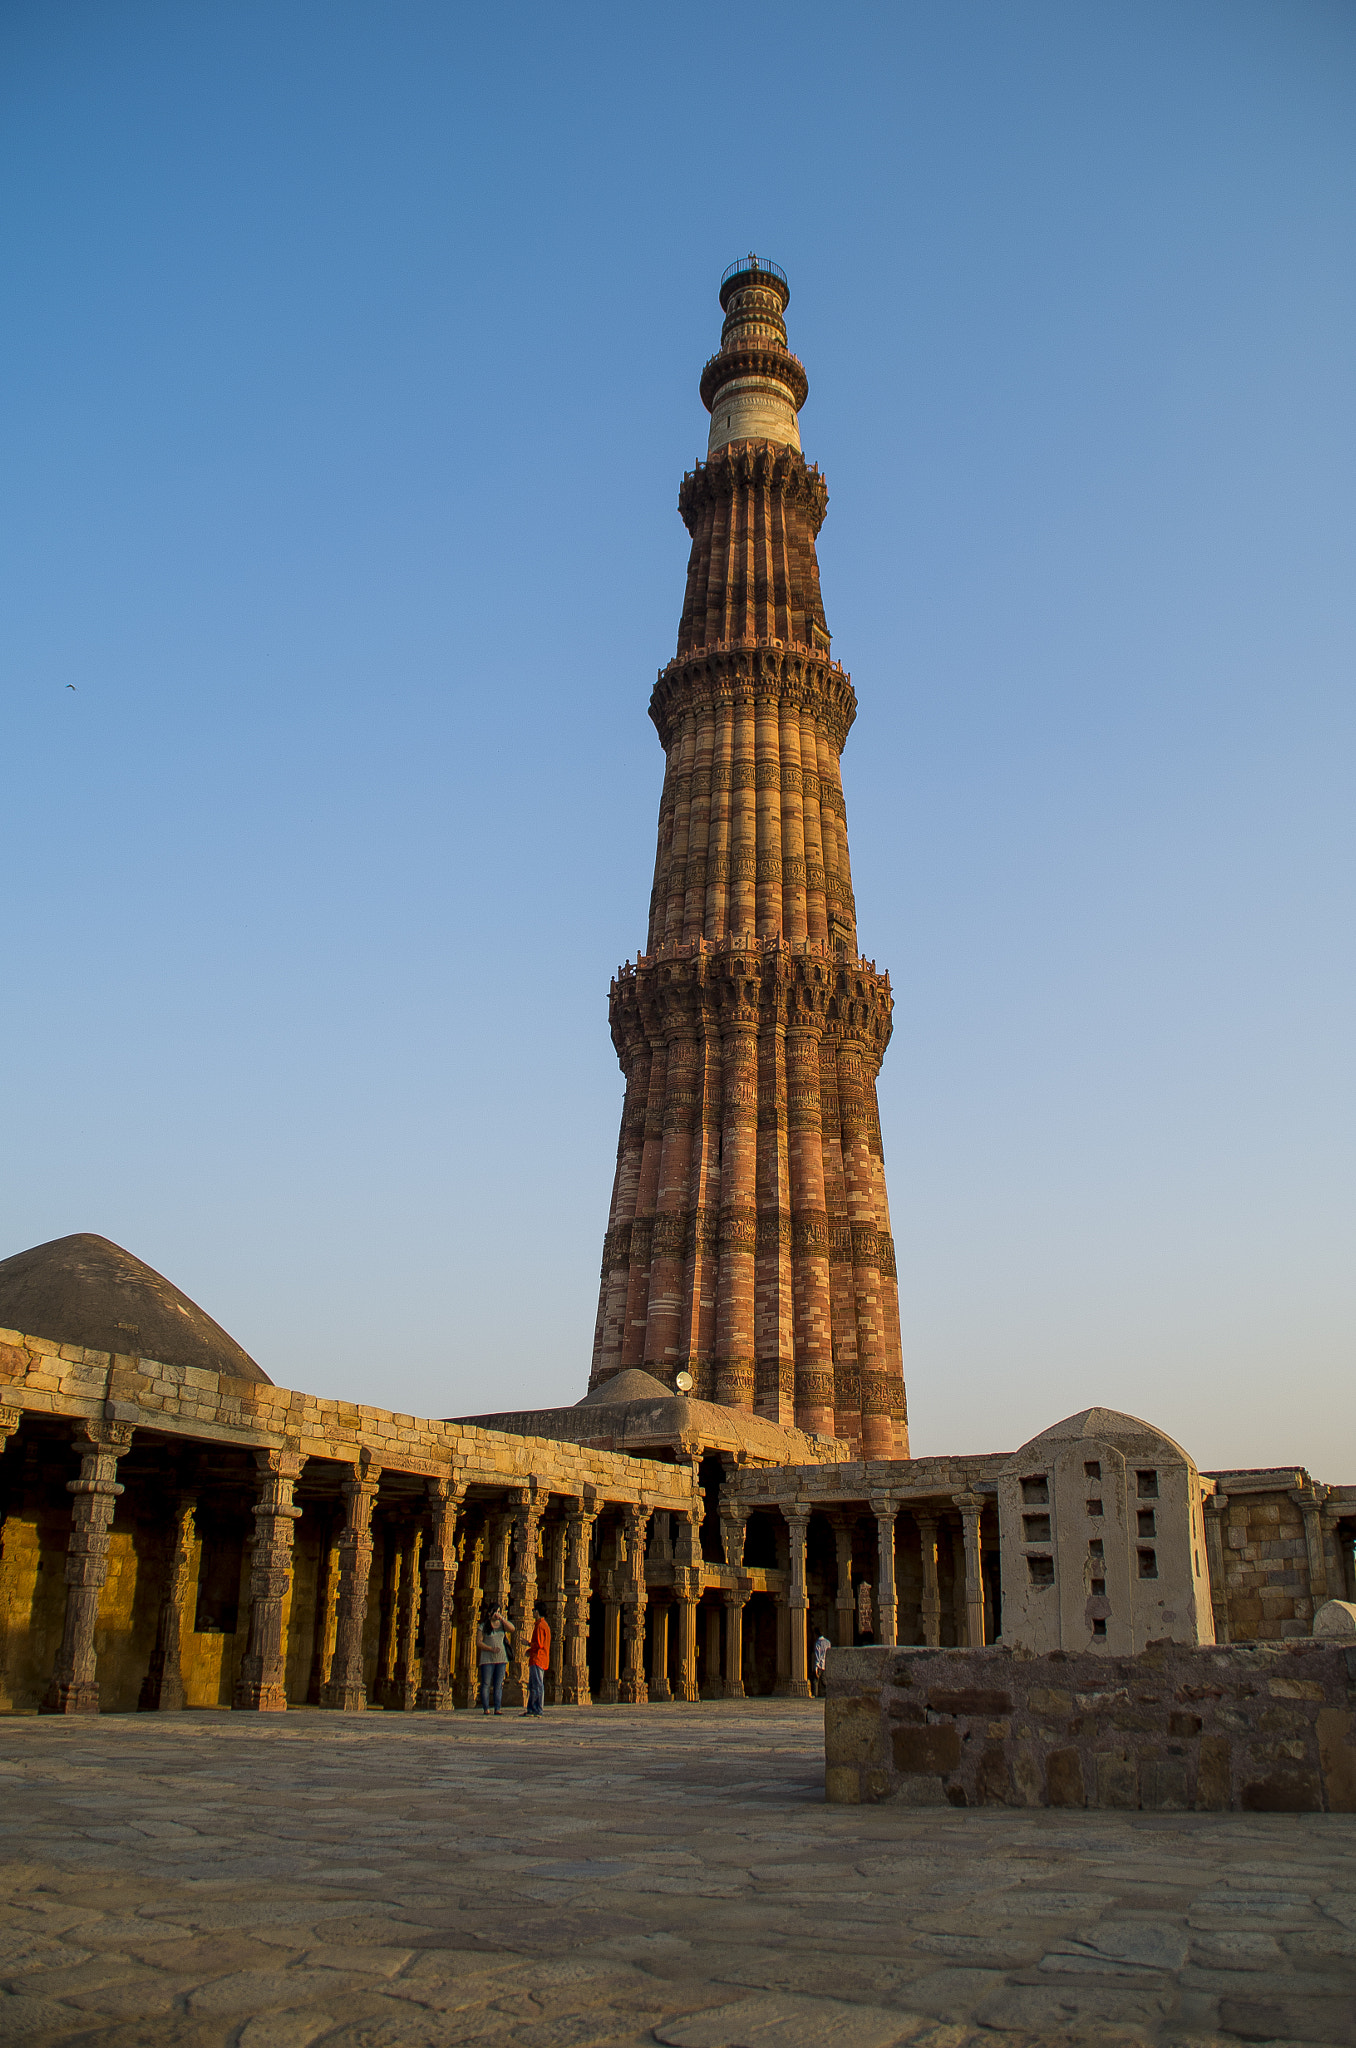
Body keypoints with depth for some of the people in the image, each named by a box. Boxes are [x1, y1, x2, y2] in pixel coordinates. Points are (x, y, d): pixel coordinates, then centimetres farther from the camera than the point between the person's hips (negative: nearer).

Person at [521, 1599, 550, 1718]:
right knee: (532, 1686, 14)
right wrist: (530, 1650, 15)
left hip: (537, 1659, -11)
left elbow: (539, 1644, -20)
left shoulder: (540, 1626, -14)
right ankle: (530, 1709, 17)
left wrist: (528, 1644, -5)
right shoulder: (545, 1625, 19)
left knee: (537, 1686, -9)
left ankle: (538, 1712, -10)